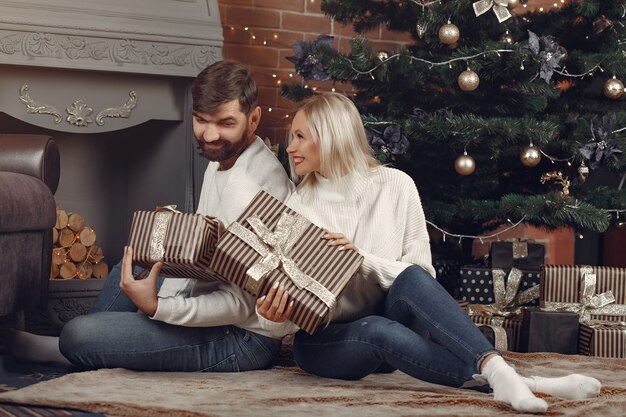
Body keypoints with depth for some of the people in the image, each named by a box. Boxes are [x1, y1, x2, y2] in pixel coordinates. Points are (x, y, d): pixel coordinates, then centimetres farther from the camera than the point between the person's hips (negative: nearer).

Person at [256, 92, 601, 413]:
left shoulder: (394, 186, -1)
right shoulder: (297, 207, 0)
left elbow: (421, 273, -7)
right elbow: (287, 315, -3)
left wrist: (361, 259, -22)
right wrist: (272, 318, -26)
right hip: (323, 342, 0)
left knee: (412, 280, -32)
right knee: (378, 330, -35)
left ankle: (497, 370, -45)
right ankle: (496, 379, -44)